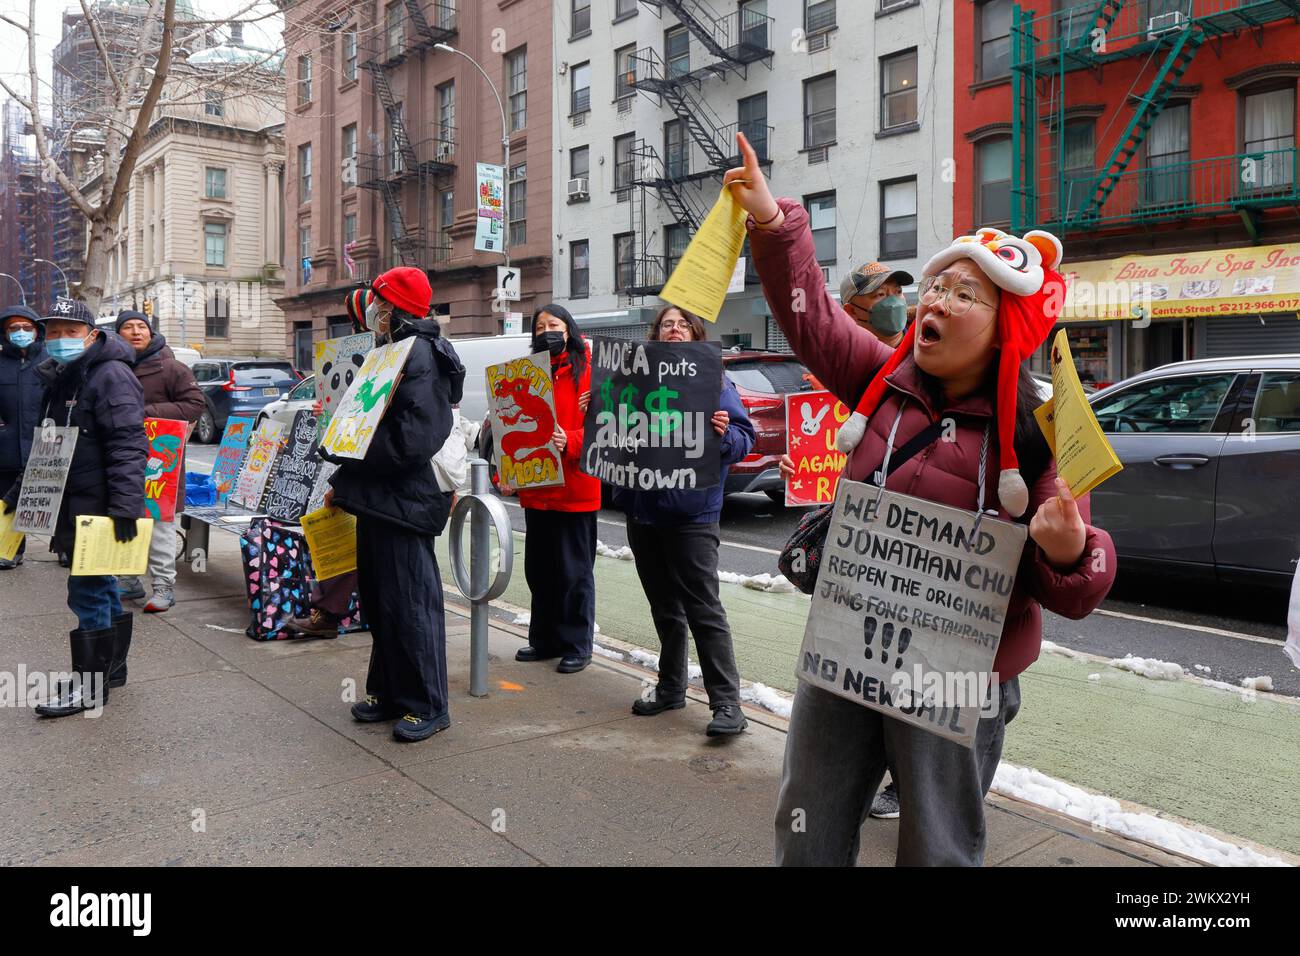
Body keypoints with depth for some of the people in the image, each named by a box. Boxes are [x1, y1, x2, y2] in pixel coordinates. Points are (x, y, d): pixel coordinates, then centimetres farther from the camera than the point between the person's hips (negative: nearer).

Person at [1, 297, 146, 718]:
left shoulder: (111, 376, -13)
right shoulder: (59, 381, 17)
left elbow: (127, 447, -22)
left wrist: (125, 505, -28)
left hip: (100, 509, -9)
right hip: (73, 507, 9)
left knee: (87, 592, -5)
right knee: (100, 588, 16)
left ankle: (91, 686, 5)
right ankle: (112, 667, 28)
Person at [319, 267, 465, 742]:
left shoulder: (420, 356, -16)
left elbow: (412, 440, -25)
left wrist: (342, 450, -16)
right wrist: (344, 483, 18)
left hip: (404, 502, -11)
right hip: (377, 500, 11)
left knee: (410, 604, -3)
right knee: (378, 600, 17)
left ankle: (427, 706, 9)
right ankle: (388, 692, 30)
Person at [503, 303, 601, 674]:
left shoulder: (588, 370, -4)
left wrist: (569, 441, -27)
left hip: (575, 490, -6)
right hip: (535, 490, 6)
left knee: (574, 571, 3)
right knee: (538, 568, 14)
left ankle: (577, 644, 14)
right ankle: (544, 639, 27)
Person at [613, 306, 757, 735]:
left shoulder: (713, 382, 0)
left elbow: (745, 440, -5)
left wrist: (725, 434, -26)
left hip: (691, 512, -5)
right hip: (643, 508, 5)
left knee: (703, 608, -5)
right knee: (664, 607, 16)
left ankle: (727, 703, 1)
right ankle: (671, 688, 29)